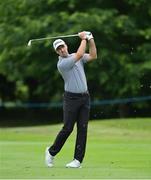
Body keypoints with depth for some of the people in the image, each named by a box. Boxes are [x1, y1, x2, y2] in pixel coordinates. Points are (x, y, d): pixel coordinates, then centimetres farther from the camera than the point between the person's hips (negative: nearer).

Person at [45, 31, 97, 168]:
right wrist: (84, 39, -8)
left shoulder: (75, 57, 11)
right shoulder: (61, 64, -11)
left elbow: (93, 56, 0)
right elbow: (79, 55, -18)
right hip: (71, 98, -5)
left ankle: (78, 160, 0)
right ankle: (51, 151, 16)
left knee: (82, 129, -1)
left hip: (84, 97, 5)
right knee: (68, 128, -5)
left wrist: (91, 40, -8)